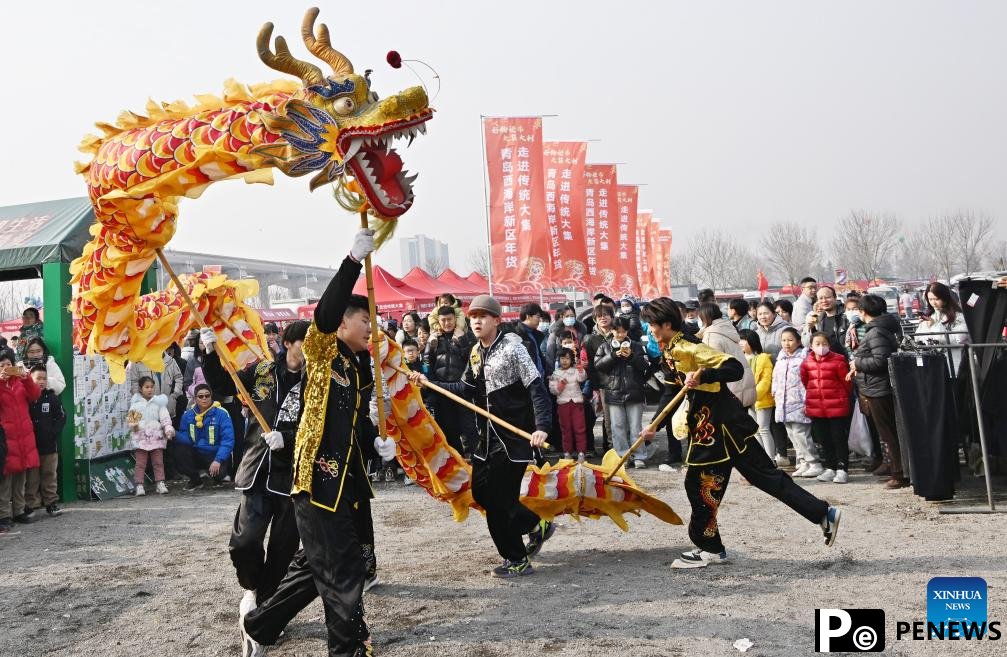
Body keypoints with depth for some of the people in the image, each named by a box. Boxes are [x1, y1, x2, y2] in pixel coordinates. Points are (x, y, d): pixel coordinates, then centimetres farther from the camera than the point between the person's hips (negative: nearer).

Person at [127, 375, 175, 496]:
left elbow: (165, 418, 0)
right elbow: (129, 418, 2)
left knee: (158, 462, 6)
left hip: (156, 436, 1)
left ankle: (160, 484, 10)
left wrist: (168, 429, -14)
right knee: (140, 463, 1)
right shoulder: (136, 403, 3)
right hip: (141, 437, -1)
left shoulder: (158, 402, 4)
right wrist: (133, 425, -18)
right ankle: (139, 486, 4)